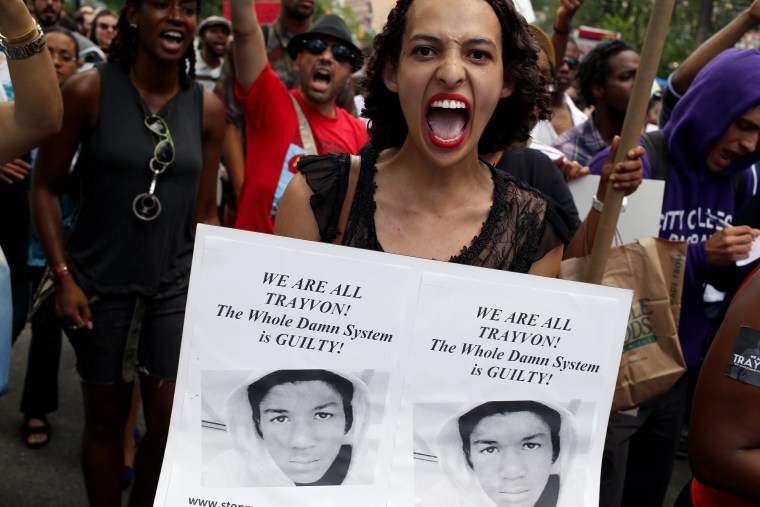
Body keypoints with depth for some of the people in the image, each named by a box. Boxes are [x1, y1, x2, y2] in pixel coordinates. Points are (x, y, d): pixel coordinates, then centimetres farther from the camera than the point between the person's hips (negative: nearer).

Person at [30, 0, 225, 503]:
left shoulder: (208, 108, -2)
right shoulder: (89, 91, -9)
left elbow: (205, 212, 4)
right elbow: (45, 187, -4)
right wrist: (63, 276, -10)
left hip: (174, 287, 2)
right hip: (99, 285, -2)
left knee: (170, 424, 5)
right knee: (105, 418, 11)